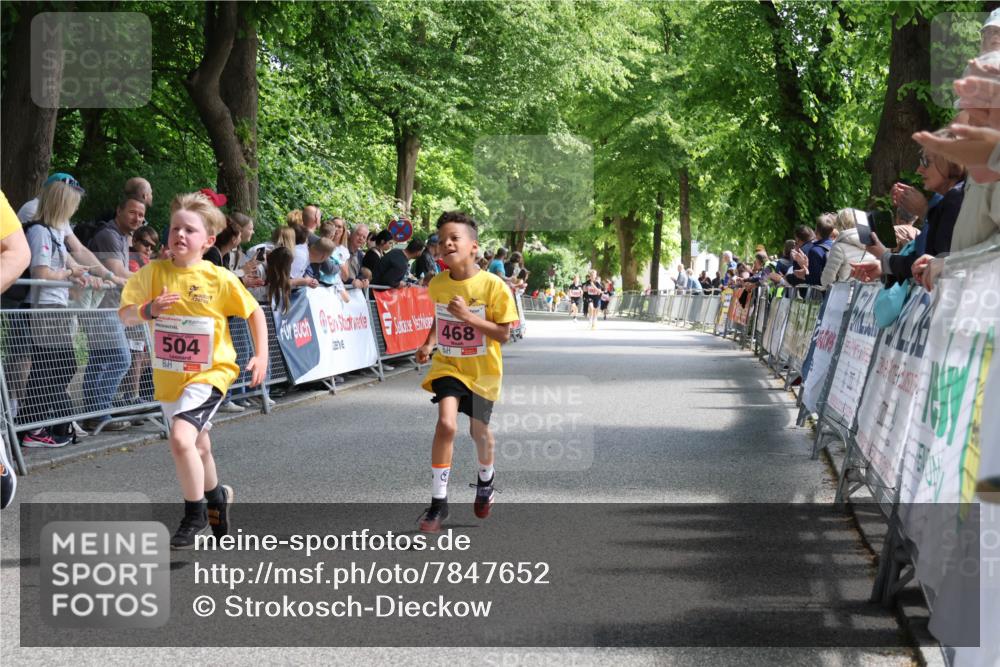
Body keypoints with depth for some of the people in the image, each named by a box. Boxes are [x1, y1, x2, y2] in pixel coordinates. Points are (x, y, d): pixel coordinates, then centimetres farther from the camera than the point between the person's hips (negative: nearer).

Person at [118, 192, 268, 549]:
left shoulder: (220, 278, -12)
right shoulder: (152, 273, -7)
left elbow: (254, 312, 1)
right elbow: (125, 315, -6)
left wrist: (261, 355, -4)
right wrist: (148, 310, -26)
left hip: (209, 373, -5)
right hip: (168, 377, 5)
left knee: (181, 438, -25)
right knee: (198, 444, 22)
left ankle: (195, 513, -4)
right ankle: (216, 496, 52)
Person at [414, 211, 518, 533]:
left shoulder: (493, 286, -18)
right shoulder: (437, 284, -5)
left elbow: (503, 334, -18)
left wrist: (468, 316, -28)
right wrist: (429, 343, -1)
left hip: (482, 371, -1)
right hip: (448, 365, 1)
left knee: (479, 430, 15)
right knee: (446, 424, -20)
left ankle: (486, 478, 49)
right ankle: (438, 502, -11)